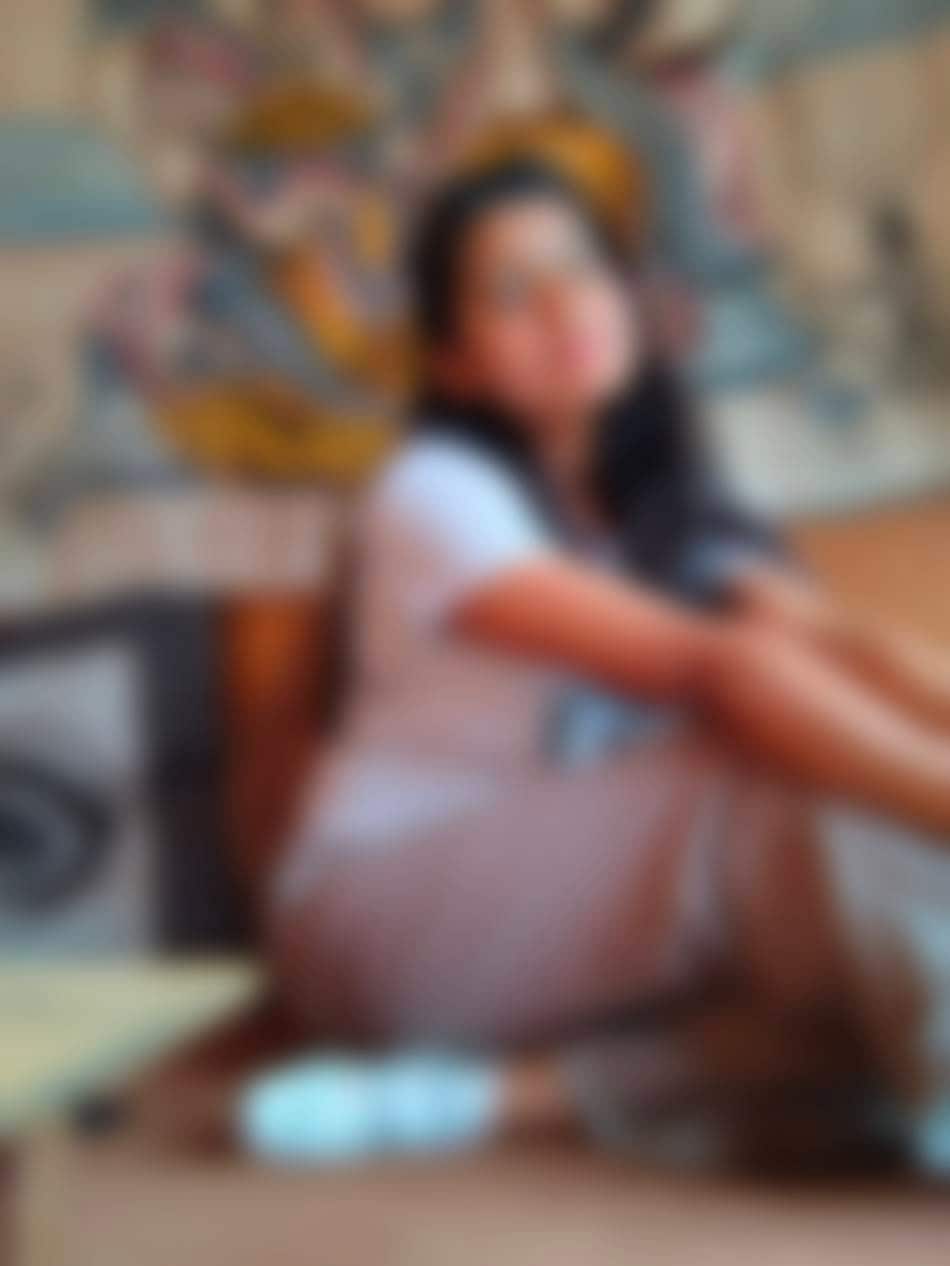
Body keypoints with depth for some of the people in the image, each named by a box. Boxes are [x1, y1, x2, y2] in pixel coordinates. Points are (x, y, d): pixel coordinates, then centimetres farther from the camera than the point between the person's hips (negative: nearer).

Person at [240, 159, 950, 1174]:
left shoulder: (667, 509, 12)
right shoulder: (438, 492, -10)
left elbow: (845, 645, -10)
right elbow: (705, 668, -26)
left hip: (581, 916, 7)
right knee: (798, 799, -29)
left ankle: (514, 1095, -27)